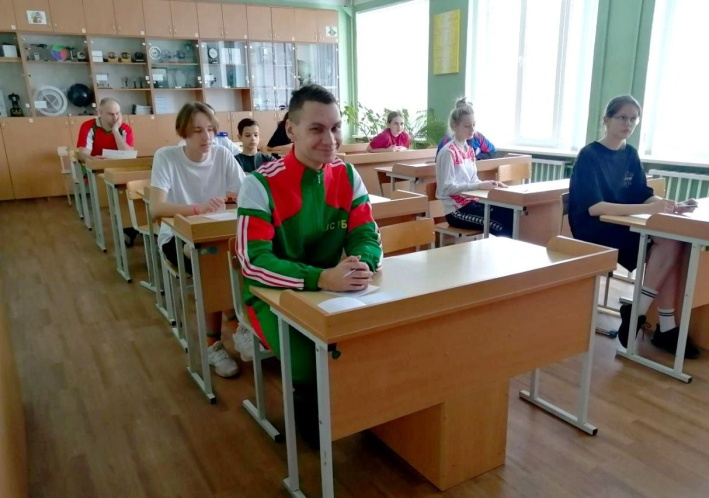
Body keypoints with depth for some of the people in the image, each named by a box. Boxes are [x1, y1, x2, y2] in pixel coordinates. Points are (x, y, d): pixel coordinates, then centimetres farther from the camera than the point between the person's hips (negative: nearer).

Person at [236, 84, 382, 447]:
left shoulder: (347, 176, -2)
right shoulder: (261, 184, -18)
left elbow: (366, 235, -4)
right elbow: (254, 262, -25)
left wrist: (361, 265, -30)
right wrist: (322, 278, -39)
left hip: (334, 291, 4)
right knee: (312, 366, -25)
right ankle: (310, 417, 13)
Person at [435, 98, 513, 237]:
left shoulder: (469, 150, 13)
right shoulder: (448, 152, -13)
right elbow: (447, 188, -19)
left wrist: (486, 184, -4)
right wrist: (479, 186, -22)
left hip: (471, 202, 7)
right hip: (456, 210, -7)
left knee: (510, 215, -13)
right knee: (503, 228, -20)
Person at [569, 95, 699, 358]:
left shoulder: (630, 154, 10)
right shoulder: (589, 156, -13)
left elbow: (644, 195, 8)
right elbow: (594, 208, -24)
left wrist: (673, 206, -14)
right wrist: (647, 209, -30)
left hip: (622, 227, 7)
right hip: (593, 232, -7)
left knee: (673, 243, -19)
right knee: (668, 243, -23)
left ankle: (666, 327, -10)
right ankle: (637, 314, -10)